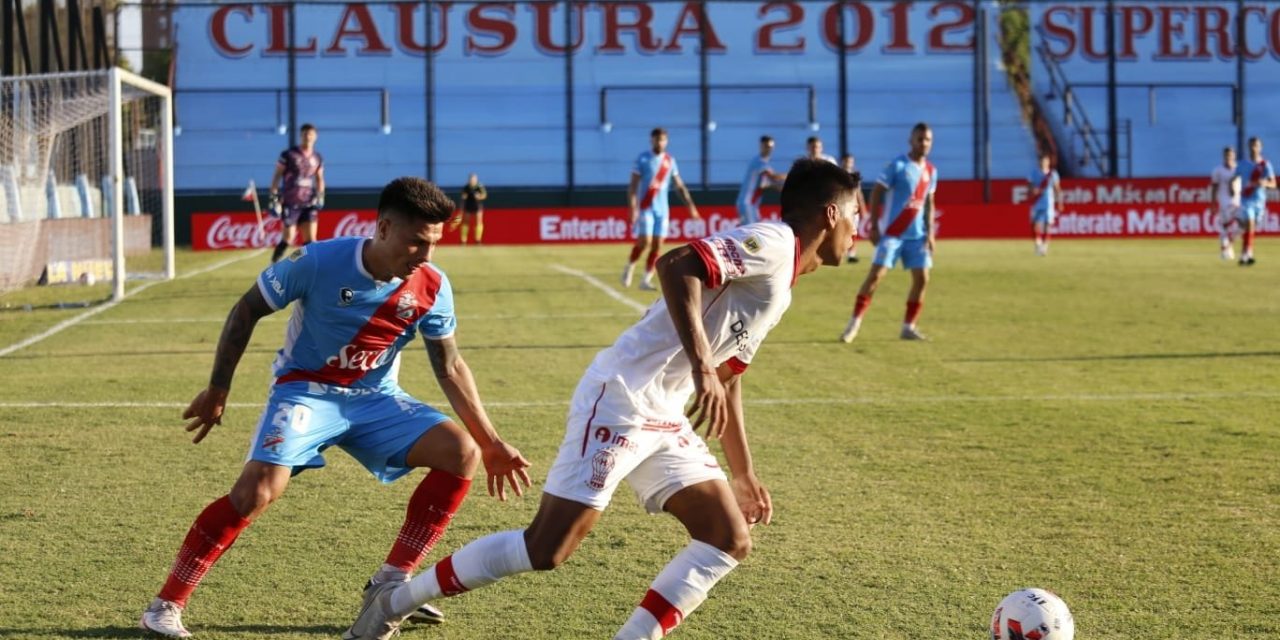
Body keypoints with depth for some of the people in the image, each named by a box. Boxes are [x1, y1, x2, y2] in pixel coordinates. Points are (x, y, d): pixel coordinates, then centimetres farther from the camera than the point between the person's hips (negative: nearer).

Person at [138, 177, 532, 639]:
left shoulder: (432, 287, -10)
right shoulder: (319, 262, -21)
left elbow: (450, 368, 2)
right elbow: (246, 311, -7)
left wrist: (491, 443, 1)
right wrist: (218, 389, -7)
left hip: (376, 398, 4)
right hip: (306, 390, -4)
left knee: (462, 452, -15)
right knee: (257, 491, -25)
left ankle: (390, 585, -6)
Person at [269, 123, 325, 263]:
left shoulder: (318, 158, 8)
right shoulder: (289, 154, -5)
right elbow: (277, 176, -2)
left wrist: (320, 196, 4)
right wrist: (274, 198, -7)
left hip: (309, 204, 4)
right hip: (290, 203, -4)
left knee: (310, 239, -6)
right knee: (288, 239, -5)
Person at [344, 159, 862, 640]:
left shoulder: (778, 290, 21)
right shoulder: (772, 242, -9)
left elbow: (727, 382, 30)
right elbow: (677, 266, -26)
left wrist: (744, 474, 33)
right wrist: (701, 367, -33)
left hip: (663, 419, 10)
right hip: (621, 398, -10)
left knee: (730, 541, 3)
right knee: (547, 549, -12)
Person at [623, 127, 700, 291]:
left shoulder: (670, 161, 9)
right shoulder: (643, 159, -4)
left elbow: (679, 185, 14)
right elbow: (633, 185, -7)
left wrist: (690, 205, 7)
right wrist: (633, 208, -17)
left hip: (662, 209, 4)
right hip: (646, 208, -4)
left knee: (657, 245, -1)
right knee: (644, 241, -13)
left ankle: (646, 280, 4)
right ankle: (629, 267, 12)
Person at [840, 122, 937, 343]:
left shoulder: (931, 171, 8)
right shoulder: (897, 165, -9)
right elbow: (876, 193, -8)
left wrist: (930, 232, 9)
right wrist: (874, 226, -13)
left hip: (917, 234, 5)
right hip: (893, 232, -5)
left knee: (922, 278, -1)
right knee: (876, 274, -9)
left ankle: (908, 327, 9)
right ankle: (854, 323, -2)